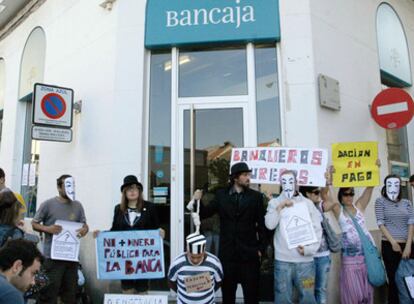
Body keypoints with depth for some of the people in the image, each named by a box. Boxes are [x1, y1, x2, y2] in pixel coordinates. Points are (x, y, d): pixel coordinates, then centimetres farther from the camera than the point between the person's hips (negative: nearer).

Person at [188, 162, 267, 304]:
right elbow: (205, 213, 2)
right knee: (227, 292, 16)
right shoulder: (221, 195, 1)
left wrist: (261, 248, -5)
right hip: (227, 252, 1)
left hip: (249, 253, -1)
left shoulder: (256, 196, -2)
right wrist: (197, 201, -16)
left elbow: (262, 224, -2)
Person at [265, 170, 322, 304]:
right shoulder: (274, 202, 5)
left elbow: (317, 230, 4)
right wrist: (280, 206, -11)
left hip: (305, 260, 0)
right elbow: (270, 224, -8)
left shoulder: (307, 203, 6)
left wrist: (308, 249, -7)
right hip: (282, 260, 0)